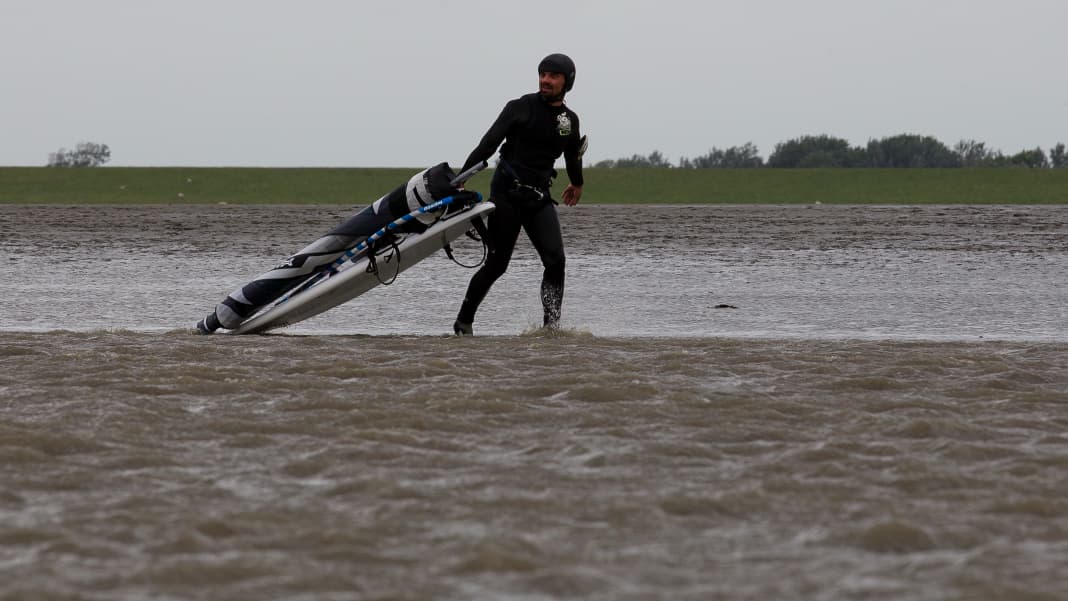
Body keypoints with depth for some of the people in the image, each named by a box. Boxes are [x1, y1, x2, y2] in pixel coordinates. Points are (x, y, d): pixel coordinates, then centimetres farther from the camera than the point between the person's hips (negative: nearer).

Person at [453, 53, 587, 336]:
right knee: (497, 264, -3)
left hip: (539, 198, 4)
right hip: (506, 193, -4)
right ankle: (463, 321, 12)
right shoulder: (520, 108, -5)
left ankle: (552, 324, -11)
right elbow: (489, 144, -11)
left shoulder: (570, 120, 10)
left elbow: (573, 154, 31)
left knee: (555, 260, -13)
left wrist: (577, 183, 48)